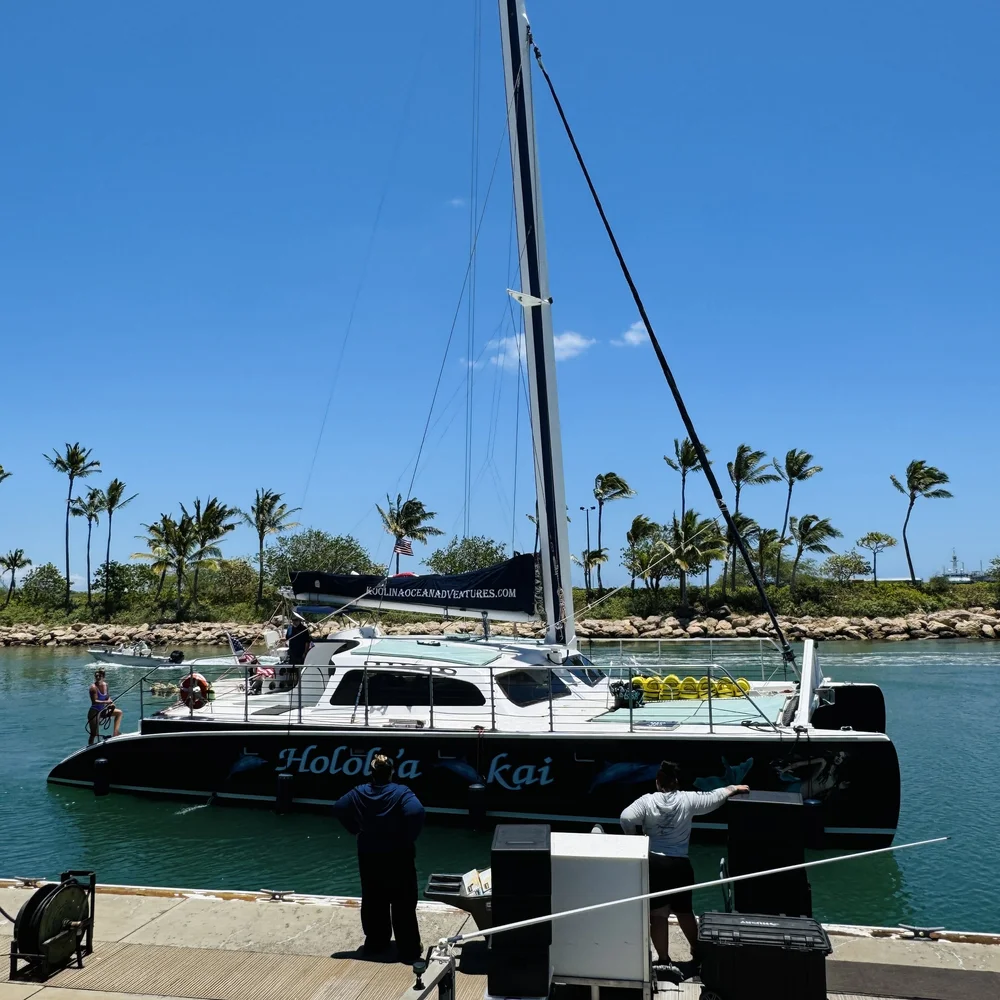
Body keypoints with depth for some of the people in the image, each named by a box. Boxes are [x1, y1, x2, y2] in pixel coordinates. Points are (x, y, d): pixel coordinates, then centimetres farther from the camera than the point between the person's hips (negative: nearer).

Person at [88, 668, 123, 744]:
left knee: (119, 712, 7)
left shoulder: (105, 685, 2)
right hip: (94, 712, -7)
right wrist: (106, 702, -38)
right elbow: (94, 701, -27)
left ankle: (116, 732, 3)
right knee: (94, 734, -4)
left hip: (102, 711, 7)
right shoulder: (93, 687, -18)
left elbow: (107, 697, 14)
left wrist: (110, 702, -7)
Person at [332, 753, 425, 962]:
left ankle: (374, 943, 26)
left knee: (373, 902, 17)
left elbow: (338, 808, 5)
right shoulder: (401, 793, -16)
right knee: (403, 904, 4)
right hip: (398, 856, -4)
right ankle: (409, 950, 9)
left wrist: (355, 829, 9)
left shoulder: (359, 793, -2)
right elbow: (416, 812, -32)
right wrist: (410, 838, -17)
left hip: (369, 856, 4)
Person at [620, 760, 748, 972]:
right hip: (679, 865, 2)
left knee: (658, 914, 6)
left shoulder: (647, 801, -5)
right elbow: (714, 797, 8)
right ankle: (697, 951, 35)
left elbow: (626, 818, -16)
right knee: (684, 911, 21)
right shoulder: (688, 799, -3)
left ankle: (664, 960, 9)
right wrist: (734, 788, 25)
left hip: (653, 864, -2)